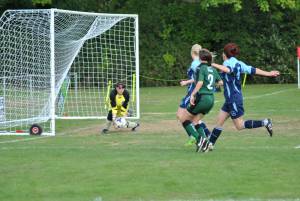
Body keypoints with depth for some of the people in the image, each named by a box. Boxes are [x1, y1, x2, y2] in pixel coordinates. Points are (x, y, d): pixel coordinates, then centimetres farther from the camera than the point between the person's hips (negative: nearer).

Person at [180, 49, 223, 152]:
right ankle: (205, 140, 1)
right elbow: (220, 82, 18)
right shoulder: (213, 69, 12)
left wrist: (192, 95, -20)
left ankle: (198, 139, -11)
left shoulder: (200, 68, -8)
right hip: (211, 99, 7)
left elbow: (200, 83, -21)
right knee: (194, 121, 18)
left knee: (184, 119, 4)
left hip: (201, 98, -7)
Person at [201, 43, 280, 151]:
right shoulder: (238, 63, 9)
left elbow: (228, 69, -39)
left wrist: (214, 65, -45)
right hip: (230, 99, 9)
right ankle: (210, 144, 15)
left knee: (240, 125, -2)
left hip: (234, 99, -9)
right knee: (219, 121, 11)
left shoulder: (228, 62, -15)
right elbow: (253, 70, 12)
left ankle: (265, 123, -3)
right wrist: (268, 74, 20)